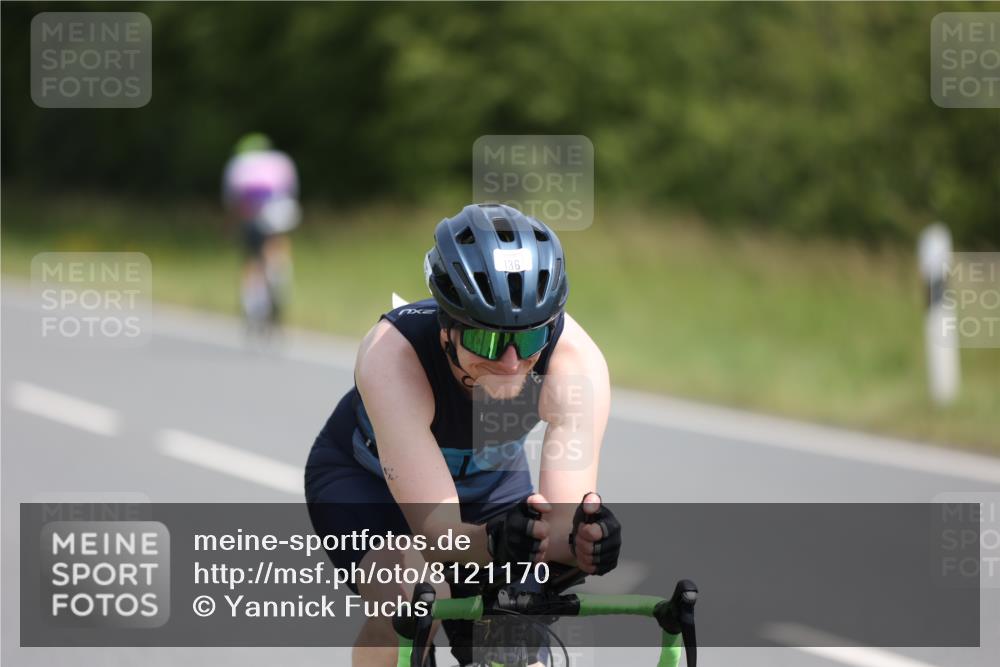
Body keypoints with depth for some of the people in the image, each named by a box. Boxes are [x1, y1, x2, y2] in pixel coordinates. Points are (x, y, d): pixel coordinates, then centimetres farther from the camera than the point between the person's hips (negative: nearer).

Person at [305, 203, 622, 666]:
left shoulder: (576, 359, -34)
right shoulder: (392, 355, -40)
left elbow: (566, 515, -39)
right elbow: (434, 526, -46)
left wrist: (580, 540, -63)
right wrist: (491, 543, -68)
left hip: (489, 482, 3)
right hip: (366, 479, -3)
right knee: (411, 601, -32)